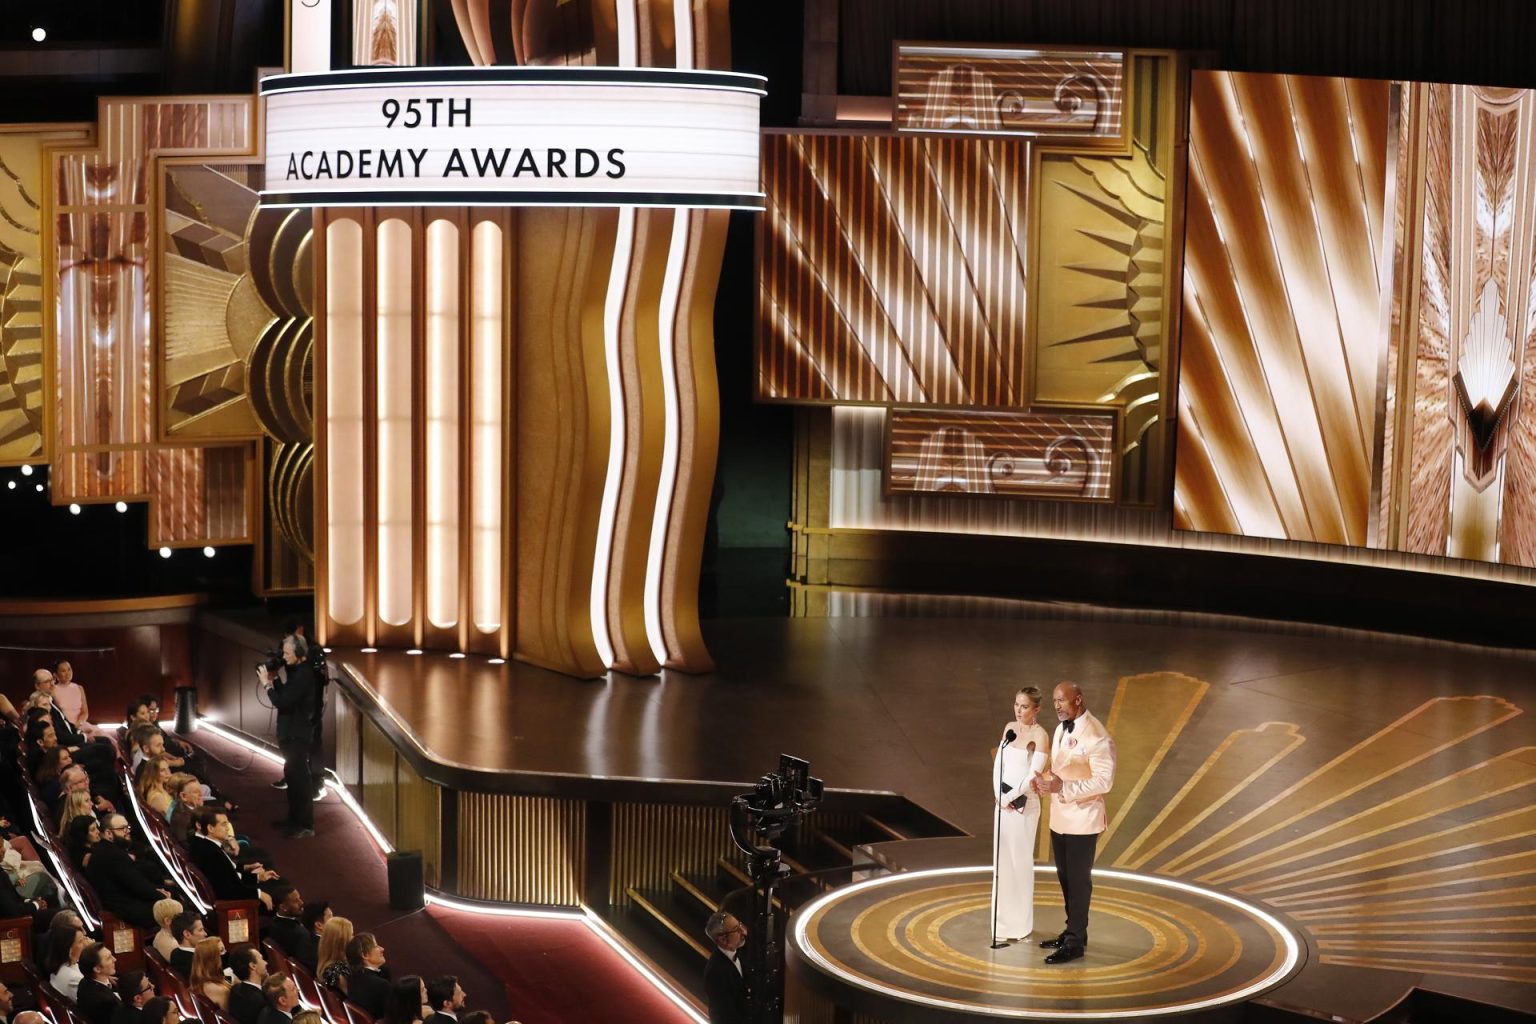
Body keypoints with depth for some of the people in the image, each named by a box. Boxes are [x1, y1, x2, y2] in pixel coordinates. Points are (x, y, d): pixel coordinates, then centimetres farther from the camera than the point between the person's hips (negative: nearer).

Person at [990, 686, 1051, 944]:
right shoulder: (1010, 728, 8)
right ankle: (1004, 920, 19)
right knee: (1002, 860, 10)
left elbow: (1034, 774, -17)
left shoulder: (1040, 735, -12)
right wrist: (999, 795, -5)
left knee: (1020, 861, 1)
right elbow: (998, 763, 8)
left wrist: (1010, 797, -13)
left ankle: (1021, 925, 11)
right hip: (1003, 802, 6)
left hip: (1024, 804, -6)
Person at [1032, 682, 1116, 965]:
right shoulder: (1061, 729, 10)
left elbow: (1104, 781, -21)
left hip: (1082, 820, -8)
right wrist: (1047, 781, -2)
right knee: (1065, 878, 16)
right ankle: (1072, 933, 28)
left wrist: (1063, 787, -26)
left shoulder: (1095, 735, -18)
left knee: (1078, 880, 0)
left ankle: (1076, 943, 8)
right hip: (1060, 817, 8)